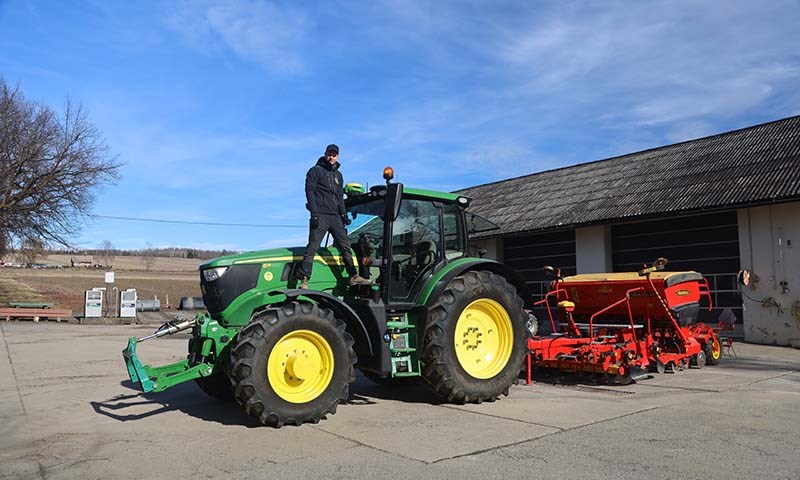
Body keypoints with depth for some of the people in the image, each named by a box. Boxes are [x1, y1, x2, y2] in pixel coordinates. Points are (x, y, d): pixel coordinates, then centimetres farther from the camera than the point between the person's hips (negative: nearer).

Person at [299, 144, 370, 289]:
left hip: (335, 217, 6)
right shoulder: (315, 171, 1)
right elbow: (309, 191, -7)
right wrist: (314, 213, -17)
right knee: (312, 247, -10)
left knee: (345, 245, 5)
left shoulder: (338, 175, 21)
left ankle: (354, 277, 10)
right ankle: (304, 279, -10)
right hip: (320, 216, -6)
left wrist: (343, 214, 14)